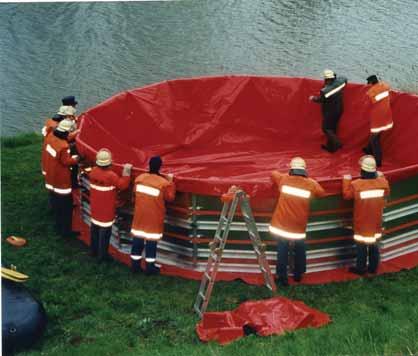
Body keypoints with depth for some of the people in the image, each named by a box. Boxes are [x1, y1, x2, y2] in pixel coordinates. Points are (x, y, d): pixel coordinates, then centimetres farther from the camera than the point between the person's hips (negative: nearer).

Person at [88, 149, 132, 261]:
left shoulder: (93, 172, -7)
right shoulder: (111, 176, -26)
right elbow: (122, 185, -17)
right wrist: (126, 172, -15)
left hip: (95, 208, 7)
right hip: (106, 210, -7)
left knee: (95, 228, 21)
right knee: (105, 230, 4)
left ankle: (93, 250, 35)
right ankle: (102, 255, 12)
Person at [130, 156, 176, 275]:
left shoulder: (140, 178, -4)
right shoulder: (164, 183, -18)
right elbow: (170, 198, -4)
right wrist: (171, 182, 1)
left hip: (140, 215, 4)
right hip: (154, 217, -4)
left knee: (137, 238, 12)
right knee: (151, 241, 6)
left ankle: (135, 265, 22)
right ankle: (150, 267, 14)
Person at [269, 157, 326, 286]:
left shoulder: (283, 180, -4)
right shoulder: (310, 185, -5)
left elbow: (273, 173, 16)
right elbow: (322, 192, 13)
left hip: (281, 223, 0)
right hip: (299, 225, 0)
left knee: (282, 250, 9)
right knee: (300, 249, 21)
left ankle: (282, 277, 12)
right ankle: (298, 274, 32)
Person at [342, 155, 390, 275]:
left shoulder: (356, 185, -22)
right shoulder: (382, 183, -9)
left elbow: (346, 195, -6)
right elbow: (387, 192, 13)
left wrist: (346, 180, 6)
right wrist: (381, 177, 23)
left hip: (362, 223, -4)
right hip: (376, 222, 4)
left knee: (362, 245, 8)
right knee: (374, 244, 17)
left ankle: (361, 268, 18)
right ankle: (373, 268, 27)